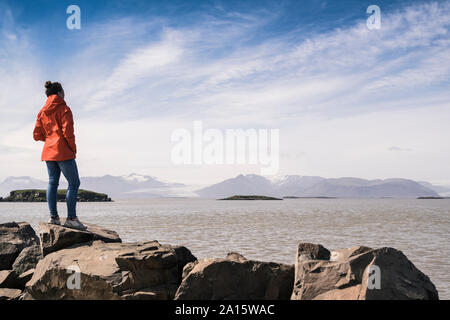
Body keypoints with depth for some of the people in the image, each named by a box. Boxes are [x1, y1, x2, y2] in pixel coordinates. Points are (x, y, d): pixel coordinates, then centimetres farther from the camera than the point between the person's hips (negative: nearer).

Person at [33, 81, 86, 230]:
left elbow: (37, 135, 11)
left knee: (52, 182, 10)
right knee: (74, 183, -4)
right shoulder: (64, 109, -9)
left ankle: (53, 216, 7)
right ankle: (71, 218, -8)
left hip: (48, 151, 8)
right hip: (63, 152, -7)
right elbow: (68, 132, -17)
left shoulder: (42, 112, 12)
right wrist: (73, 149, -5)